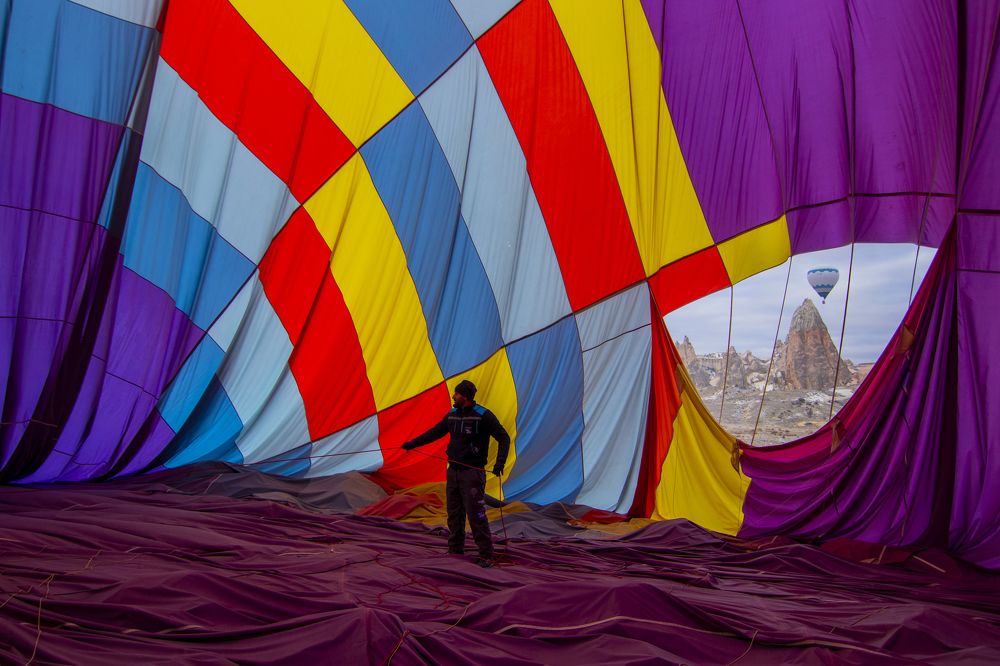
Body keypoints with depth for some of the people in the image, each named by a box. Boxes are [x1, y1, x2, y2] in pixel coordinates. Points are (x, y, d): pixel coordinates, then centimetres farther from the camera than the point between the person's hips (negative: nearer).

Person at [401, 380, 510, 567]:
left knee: (476, 515, -8)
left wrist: (500, 462, -24)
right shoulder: (452, 415, 8)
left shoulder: (483, 415, -12)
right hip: (453, 471, 7)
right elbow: (434, 433, 19)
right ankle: (455, 551, 24)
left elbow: (504, 438, -12)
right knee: (454, 514, 12)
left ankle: (486, 556, 0)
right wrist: (412, 443, 19)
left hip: (472, 473, -7)